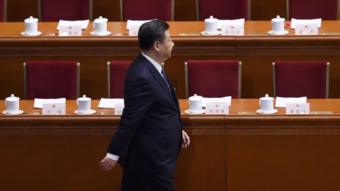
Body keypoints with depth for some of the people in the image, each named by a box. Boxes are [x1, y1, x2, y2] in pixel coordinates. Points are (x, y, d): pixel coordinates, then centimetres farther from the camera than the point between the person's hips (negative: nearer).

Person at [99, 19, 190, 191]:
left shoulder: (150, 67, 6)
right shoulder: (143, 77, -25)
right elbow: (130, 119, -24)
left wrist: (176, 131, 21)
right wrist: (114, 154, -21)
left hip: (152, 154, 10)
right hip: (151, 157, -10)